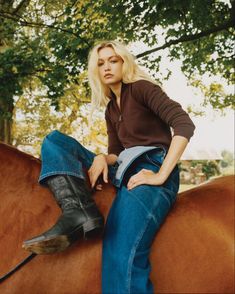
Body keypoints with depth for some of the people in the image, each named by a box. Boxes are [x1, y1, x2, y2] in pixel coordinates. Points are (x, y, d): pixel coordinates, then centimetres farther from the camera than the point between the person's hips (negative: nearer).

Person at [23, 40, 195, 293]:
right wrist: (102, 158, -6)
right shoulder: (111, 109, 23)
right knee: (54, 140, -2)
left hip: (151, 171, -8)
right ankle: (78, 212, -27)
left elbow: (184, 125, -13)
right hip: (123, 171, 8)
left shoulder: (141, 88, 0)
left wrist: (160, 176, -19)